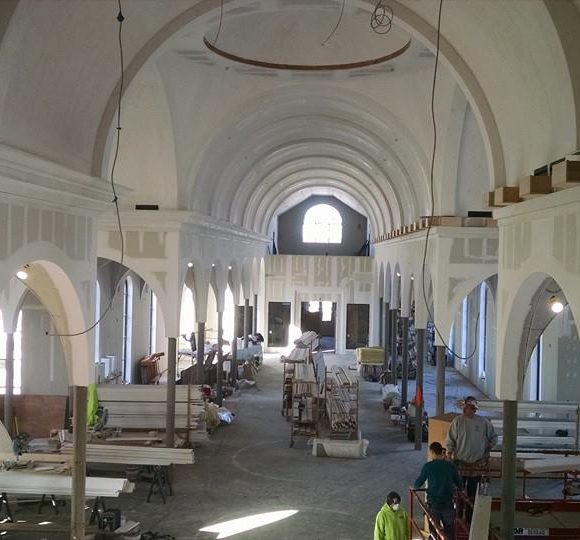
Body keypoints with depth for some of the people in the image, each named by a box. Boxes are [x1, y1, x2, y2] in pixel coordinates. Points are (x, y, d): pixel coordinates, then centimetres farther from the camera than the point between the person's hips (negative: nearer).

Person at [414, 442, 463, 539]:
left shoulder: (428, 466, -8)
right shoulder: (451, 466, -2)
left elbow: (417, 484, 1)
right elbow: (460, 485, 7)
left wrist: (415, 487, 23)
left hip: (433, 503, -1)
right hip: (448, 503, 1)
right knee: (450, 532, 11)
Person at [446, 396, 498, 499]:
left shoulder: (484, 422, -3)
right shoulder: (457, 421, -7)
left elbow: (494, 438, 11)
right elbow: (450, 441, -4)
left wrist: (486, 451, 8)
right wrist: (450, 458, -6)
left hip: (477, 463, 1)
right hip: (460, 463, -1)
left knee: (472, 492, 11)